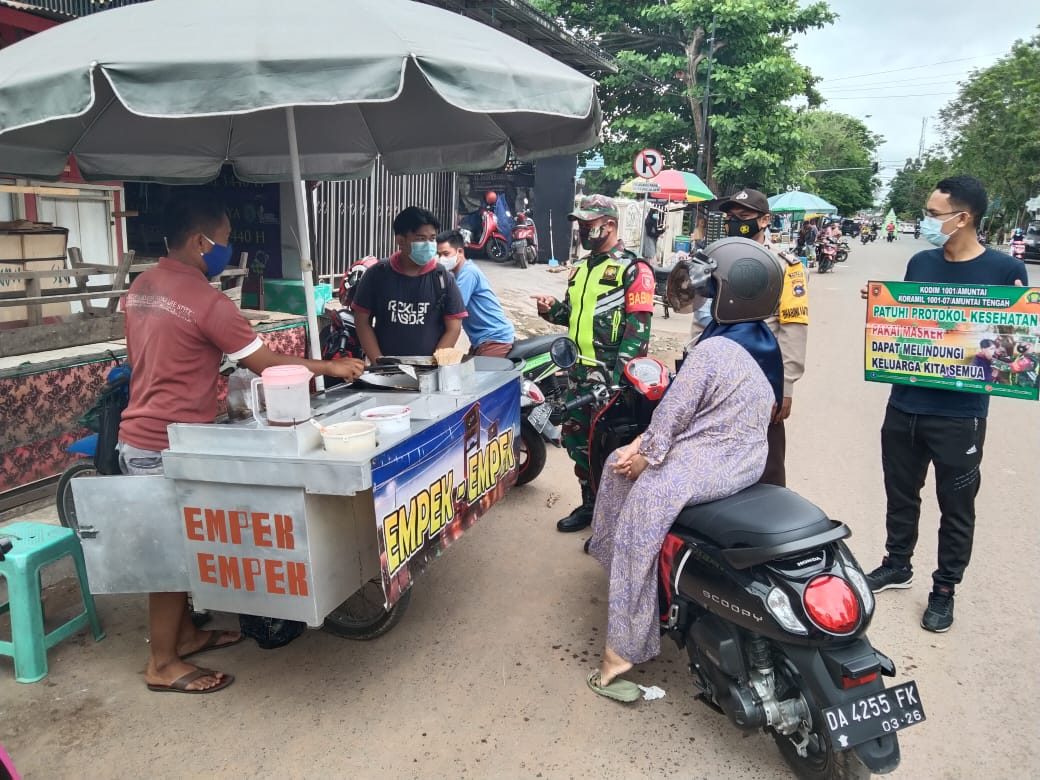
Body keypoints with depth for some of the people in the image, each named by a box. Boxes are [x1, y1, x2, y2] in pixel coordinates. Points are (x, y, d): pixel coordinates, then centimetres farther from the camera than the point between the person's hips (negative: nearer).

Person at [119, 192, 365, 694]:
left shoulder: (141, 287, 9)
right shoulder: (206, 301, -19)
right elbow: (264, 364, -14)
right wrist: (331, 367, -3)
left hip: (140, 434, 9)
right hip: (168, 444, -9)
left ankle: (184, 633, 34)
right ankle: (163, 664, 16)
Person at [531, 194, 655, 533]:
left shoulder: (633, 269, -8)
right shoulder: (580, 268, 18)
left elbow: (639, 327, -15)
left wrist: (621, 375, -22)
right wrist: (553, 309, 4)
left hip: (612, 376, -8)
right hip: (579, 372, 8)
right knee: (576, 439, 15)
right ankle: (590, 504, 30)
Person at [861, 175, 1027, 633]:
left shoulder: (1004, 270, -8)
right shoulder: (920, 263, 5)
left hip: (960, 414, -4)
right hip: (904, 405, 5)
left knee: (956, 507, 10)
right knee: (901, 494, 18)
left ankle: (944, 588, 26)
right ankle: (897, 564, 38)